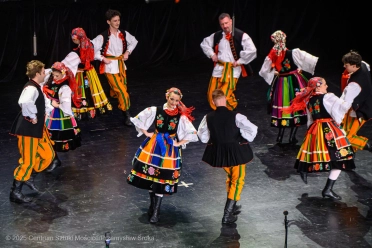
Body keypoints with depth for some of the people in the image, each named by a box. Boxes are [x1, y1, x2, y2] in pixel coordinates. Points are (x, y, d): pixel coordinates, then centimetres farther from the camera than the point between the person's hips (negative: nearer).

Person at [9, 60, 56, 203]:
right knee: (28, 161, -2)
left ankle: (29, 179, 29)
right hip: (28, 130, -10)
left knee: (48, 155, 15)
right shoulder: (31, 88, -22)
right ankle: (16, 192, 9)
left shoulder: (36, 87, 9)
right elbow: (25, 102, -44)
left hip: (38, 128, 10)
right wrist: (32, 117, -30)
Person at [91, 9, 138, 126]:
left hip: (121, 64, 6)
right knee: (121, 90, -11)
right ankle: (126, 115, -2)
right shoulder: (103, 37, -16)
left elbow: (134, 41, 18)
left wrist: (128, 52, 6)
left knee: (122, 88, 13)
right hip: (110, 66, -6)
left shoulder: (123, 34, -1)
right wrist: (103, 58, -15)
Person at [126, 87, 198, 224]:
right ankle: (152, 205, 26)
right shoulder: (155, 110, -7)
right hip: (153, 146, 1)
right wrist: (146, 133, -1)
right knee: (150, 174, 7)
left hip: (169, 149, -1)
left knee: (162, 179, 0)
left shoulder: (181, 116, -9)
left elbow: (192, 134, -5)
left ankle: (156, 211, 6)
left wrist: (178, 143, -6)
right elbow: (138, 119, 1)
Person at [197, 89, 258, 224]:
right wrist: (246, 140, -2)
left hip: (218, 152, 4)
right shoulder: (235, 117, -23)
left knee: (229, 177, 27)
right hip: (236, 151, -4)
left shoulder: (208, 118, -12)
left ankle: (232, 207, 40)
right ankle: (227, 215, 5)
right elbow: (252, 129, -20)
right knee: (237, 180, 10)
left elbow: (202, 135, 1)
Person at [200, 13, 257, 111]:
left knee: (225, 96, -16)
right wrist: (212, 54, 8)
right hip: (219, 68, 6)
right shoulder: (217, 36, 5)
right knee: (211, 94, 6)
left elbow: (252, 50, -20)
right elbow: (204, 43, 22)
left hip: (233, 69, -6)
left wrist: (240, 61, -14)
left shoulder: (241, 36, -11)